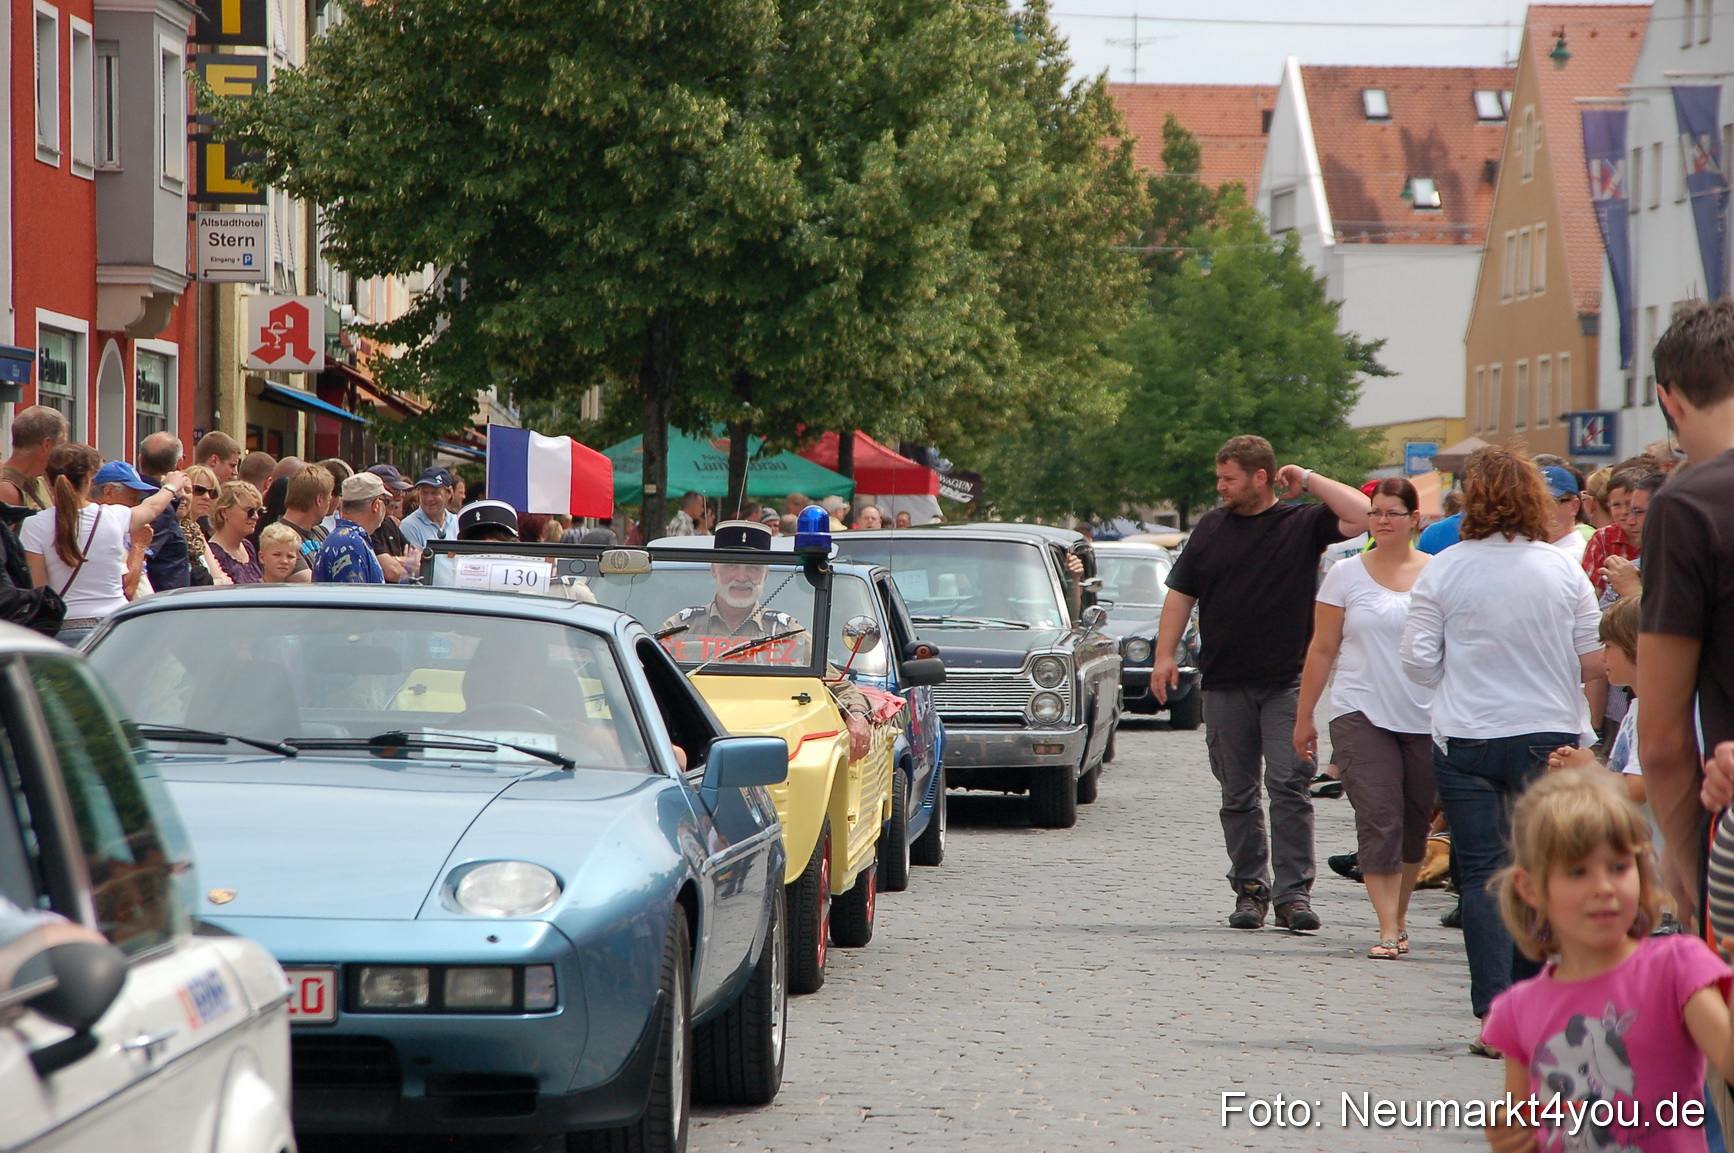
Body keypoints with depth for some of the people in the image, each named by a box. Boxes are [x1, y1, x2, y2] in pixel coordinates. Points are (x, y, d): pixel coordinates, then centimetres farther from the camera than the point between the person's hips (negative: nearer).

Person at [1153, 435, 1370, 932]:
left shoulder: (1302, 523, 2)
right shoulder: (1211, 527, 11)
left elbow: (1361, 516, -12)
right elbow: (1181, 593, 13)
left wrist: (1308, 479, -6)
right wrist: (1165, 655, 3)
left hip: (1287, 682, -3)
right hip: (1224, 683, 3)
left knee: (1289, 786, -10)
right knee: (1237, 794, 6)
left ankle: (1293, 892, -8)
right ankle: (1250, 890, 13)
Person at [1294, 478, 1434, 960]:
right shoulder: (1346, 574, 4)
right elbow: (1322, 650, 7)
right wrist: (1304, 717, 7)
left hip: (1426, 717, 1)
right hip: (1362, 715, -1)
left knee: (1416, 823, 9)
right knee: (1379, 822, -10)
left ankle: (1400, 910, 28)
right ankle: (1388, 928, -11)